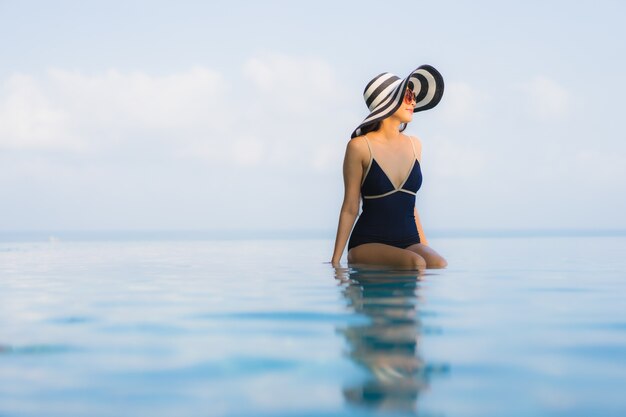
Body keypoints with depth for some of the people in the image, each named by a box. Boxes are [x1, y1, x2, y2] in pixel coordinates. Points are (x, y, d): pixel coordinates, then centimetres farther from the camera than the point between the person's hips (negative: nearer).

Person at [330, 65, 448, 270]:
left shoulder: (414, 145, 12)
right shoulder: (360, 146, -3)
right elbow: (350, 208, -2)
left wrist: (425, 246, 16)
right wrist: (335, 260, -4)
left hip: (409, 241, 5)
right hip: (368, 243, -5)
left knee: (439, 265, -27)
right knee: (415, 264, -32)